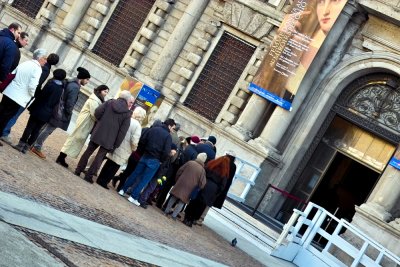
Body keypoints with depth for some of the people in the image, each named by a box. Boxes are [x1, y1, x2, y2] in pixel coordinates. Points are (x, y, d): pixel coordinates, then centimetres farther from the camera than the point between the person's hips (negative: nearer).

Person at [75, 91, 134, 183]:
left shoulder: (109, 102, 2)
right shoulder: (127, 113, -4)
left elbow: (97, 112, -9)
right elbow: (123, 131, -7)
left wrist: (100, 122, 10)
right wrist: (116, 144, -4)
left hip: (98, 133, 2)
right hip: (109, 139, -2)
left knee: (88, 151, 14)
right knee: (100, 157, 5)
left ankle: (78, 170, 19)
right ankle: (89, 175, 5)